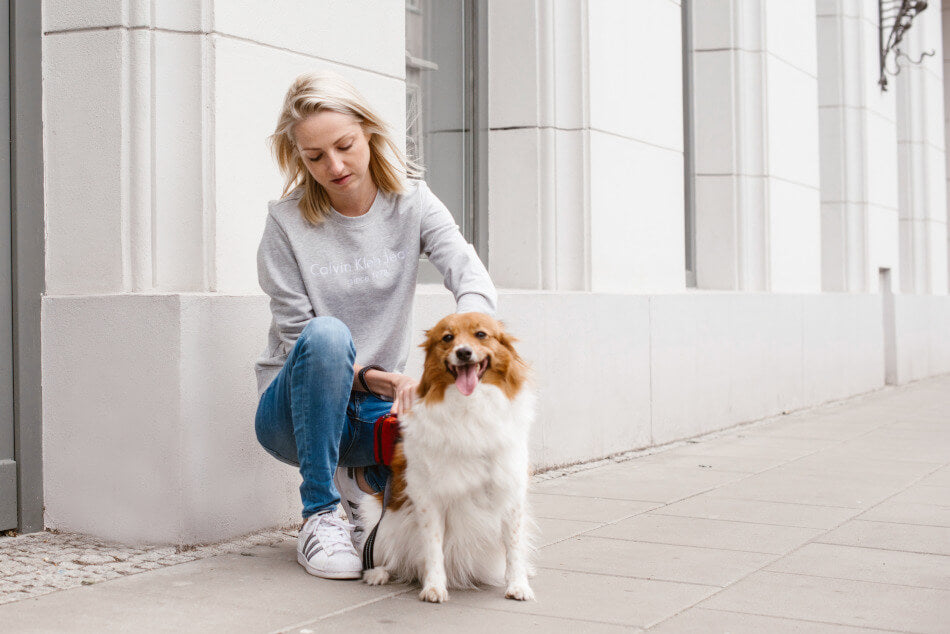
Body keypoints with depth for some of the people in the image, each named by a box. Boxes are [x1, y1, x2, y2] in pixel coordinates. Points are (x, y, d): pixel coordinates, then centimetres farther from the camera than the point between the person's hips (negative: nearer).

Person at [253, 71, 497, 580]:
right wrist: (369, 377, -26)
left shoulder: (412, 203, -2)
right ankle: (320, 514, -23)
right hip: (296, 411, -2)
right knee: (327, 334, -36)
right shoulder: (286, 222, -8)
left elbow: (470, 273, -20)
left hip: (378, 404, 2)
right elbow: (299, 338, -10)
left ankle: (364, 477, 5)